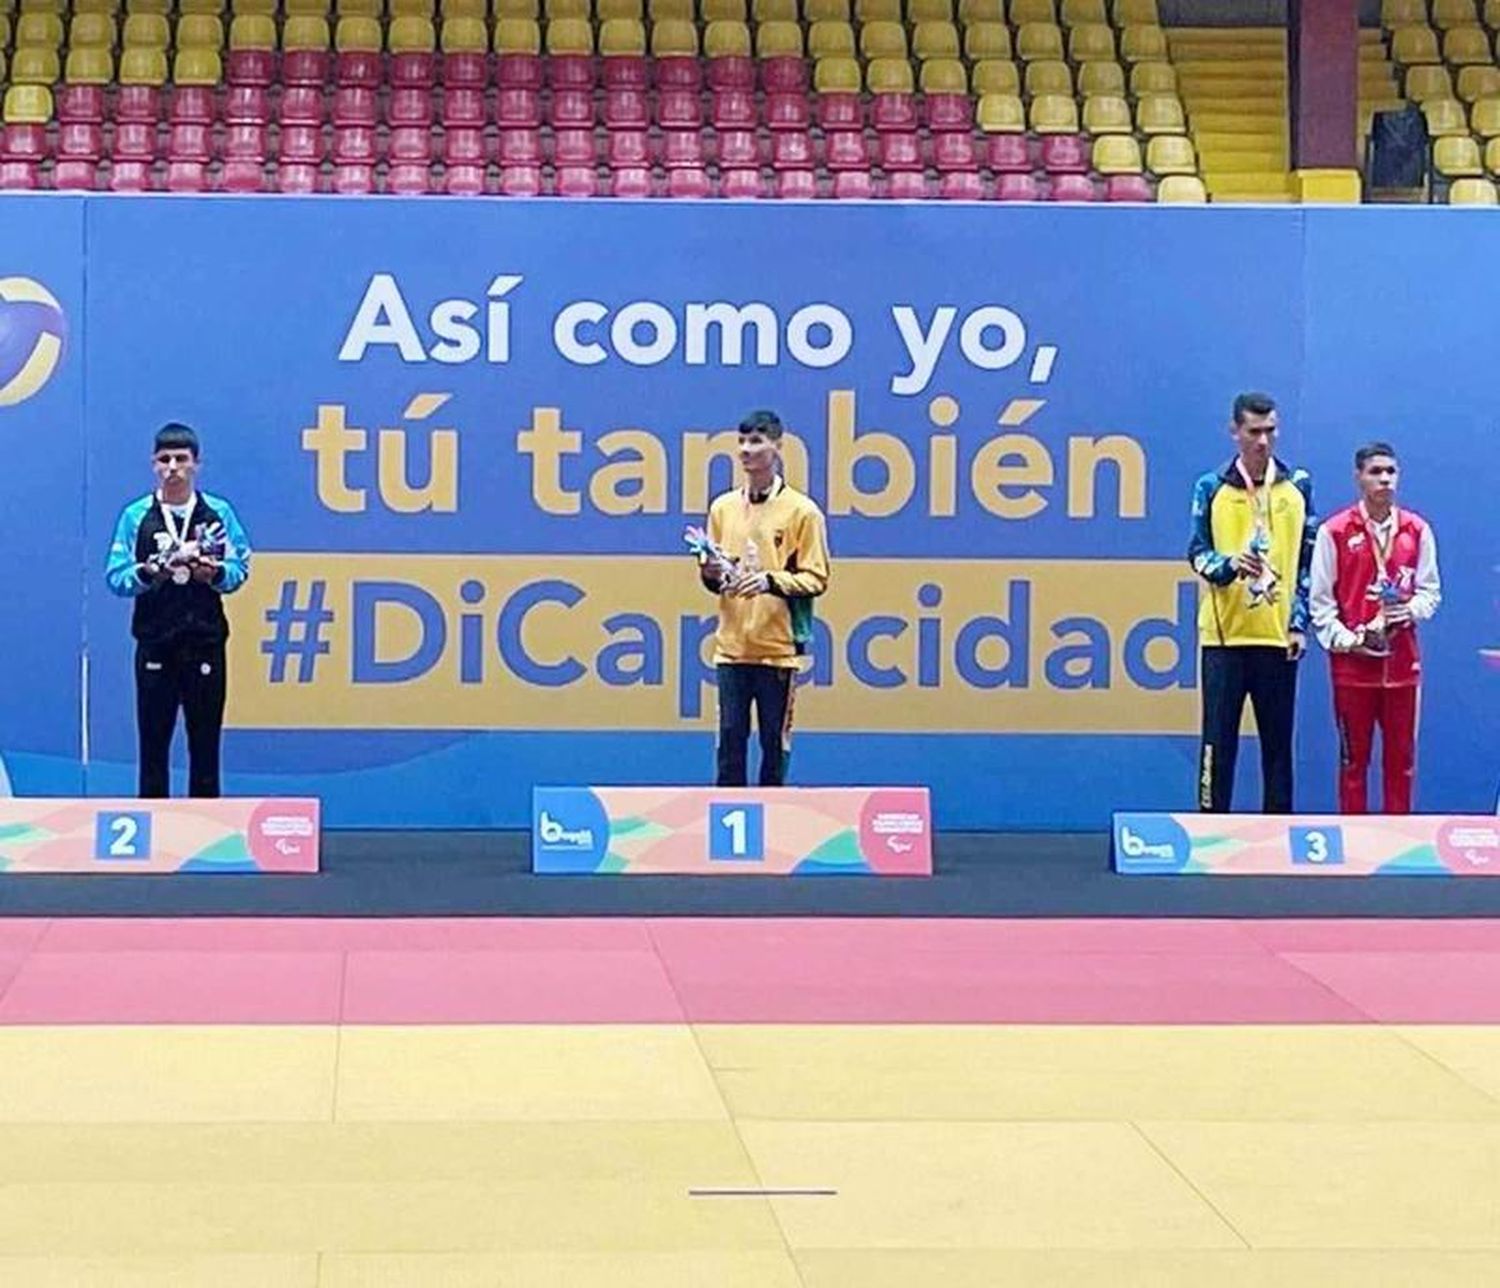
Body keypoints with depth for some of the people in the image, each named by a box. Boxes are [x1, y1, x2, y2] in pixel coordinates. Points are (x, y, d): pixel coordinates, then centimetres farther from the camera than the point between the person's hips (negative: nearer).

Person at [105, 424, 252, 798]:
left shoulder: (219, 513, 5)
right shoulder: (135, 516, 3)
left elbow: (240, 569, 5)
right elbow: (115, 577, 0)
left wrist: (215, 573, -16)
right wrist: (146, 574, -19)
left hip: (205, 642, 1)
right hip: (155, 644, 0)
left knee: (205, 743, 5)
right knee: (153, 742, 2)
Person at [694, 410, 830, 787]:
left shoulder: (802, 511, -2)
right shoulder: (722, 508, 11)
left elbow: (816, 578, -4)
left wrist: (772, 581, -19)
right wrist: (711, 573, -5)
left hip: (779, 648, -3)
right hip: (732, 646, 3)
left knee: (775, 741, 1)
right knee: (731, 738, 2)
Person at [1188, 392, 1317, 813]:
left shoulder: (1298, 487, 7)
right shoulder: (1211, 488, 3)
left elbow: (1308, 561, 9)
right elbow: (1197, 552, 3)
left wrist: (1300, 624, 1)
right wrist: (1228, 565, -18)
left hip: (1278, 636, 1)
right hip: (1224, 633, -1)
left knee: (1278, 742, 5)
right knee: (1219, 739, 0)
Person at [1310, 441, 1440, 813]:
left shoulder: (1418, 530, 6)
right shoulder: (1335, 531, -2)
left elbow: (1430, 590, 10)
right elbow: (1321, 600, -2)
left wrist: (1410, 611, -10)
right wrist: (1346, 640, -11)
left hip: (1402, 661, 2)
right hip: (1353, 662, -2)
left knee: (1401, 755, 6)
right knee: (1354, 757, 4)